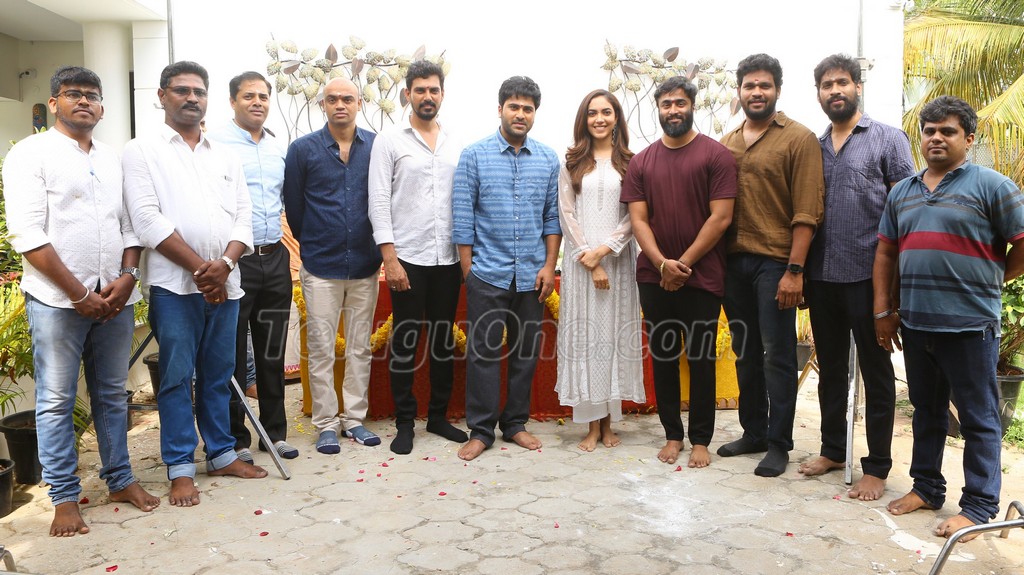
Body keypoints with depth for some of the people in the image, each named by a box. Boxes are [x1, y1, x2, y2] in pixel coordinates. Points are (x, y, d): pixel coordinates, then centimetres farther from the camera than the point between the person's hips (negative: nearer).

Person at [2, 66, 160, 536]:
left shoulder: (113, 160, 15)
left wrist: (126, 277, -5)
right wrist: (79, 293, -13)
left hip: (115, 299, 5)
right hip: (57, 299, -4)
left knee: (112, 395, 12)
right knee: (56, 401, 3)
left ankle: (120, 479, 24)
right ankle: (64, 497, 13)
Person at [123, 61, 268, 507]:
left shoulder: (225, 157, 16)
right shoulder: (142, 152, 3)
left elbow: (243, 218, 8)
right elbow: (148, 220, -8)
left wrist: (225, 262, -10)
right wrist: (198, 267, -14)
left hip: (224, 283, 4)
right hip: (174, 284, -4)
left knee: (218, 375, 11)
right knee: (177, 378, 0)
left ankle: (221, 454, 23)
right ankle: (180, 469, 10)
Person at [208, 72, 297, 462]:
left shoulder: (278, 148, 13)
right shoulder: (214, 144, -6)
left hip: (275, 258, 6)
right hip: (234, 261, -5)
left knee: (273, 352, 12)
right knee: (233, 354, 3)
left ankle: (274, 431, 23)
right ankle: (235, 439, 15)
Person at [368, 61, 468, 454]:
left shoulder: (455, 145, 10)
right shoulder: (389, 142, 0)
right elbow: (379, 202, -6)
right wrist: (390, 258, -13)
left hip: (447, 259, 4)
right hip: (408, 258, -3)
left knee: (444, 340, 10)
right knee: (405, 342, 3)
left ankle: (438, 416, 24)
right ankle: (405, 422, 16)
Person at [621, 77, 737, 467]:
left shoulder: (716, 155, -3)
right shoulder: (642, 161, 9)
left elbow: (721, 218, -9)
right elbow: (638, 220, 3)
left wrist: (683, 264, -11)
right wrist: (662, 264, -12)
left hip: (703, 277, -3)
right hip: (654, 278, 3)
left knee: (701, 360, 5)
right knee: (662, 357, 9)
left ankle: (700, 440, 17)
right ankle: (672, 434, 21)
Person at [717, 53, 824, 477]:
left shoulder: (799, 139, -3)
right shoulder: (727, 144, 13)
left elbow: (806, 213, -9)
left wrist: (794, 271, -15)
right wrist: (718, 259, 7)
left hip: (775, 262, -5)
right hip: (734, 261, 5)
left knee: (777, 354, 0)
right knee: (745, 352, 13)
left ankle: (778, 443, 11)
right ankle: (753, 431, 26)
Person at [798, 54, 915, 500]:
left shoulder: (888, 140, -1)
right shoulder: (813, 148, 12)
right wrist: (801, 270, 5)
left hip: (868, 275, -5)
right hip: (822, 276, 5)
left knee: (875, 373, 5)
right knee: (830, 367, 15)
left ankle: (877, 467, 15)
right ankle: (833, 449, 30)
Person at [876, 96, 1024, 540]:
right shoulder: (902, 192, 13)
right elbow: (886, 253, 14)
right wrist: (883, 311, 9)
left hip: (969, 325, -5)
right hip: (916, 323, 6)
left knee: (978, 418, 4)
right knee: (926, 411, 17)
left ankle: (979, 506, 14)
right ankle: (926, 488, 30)